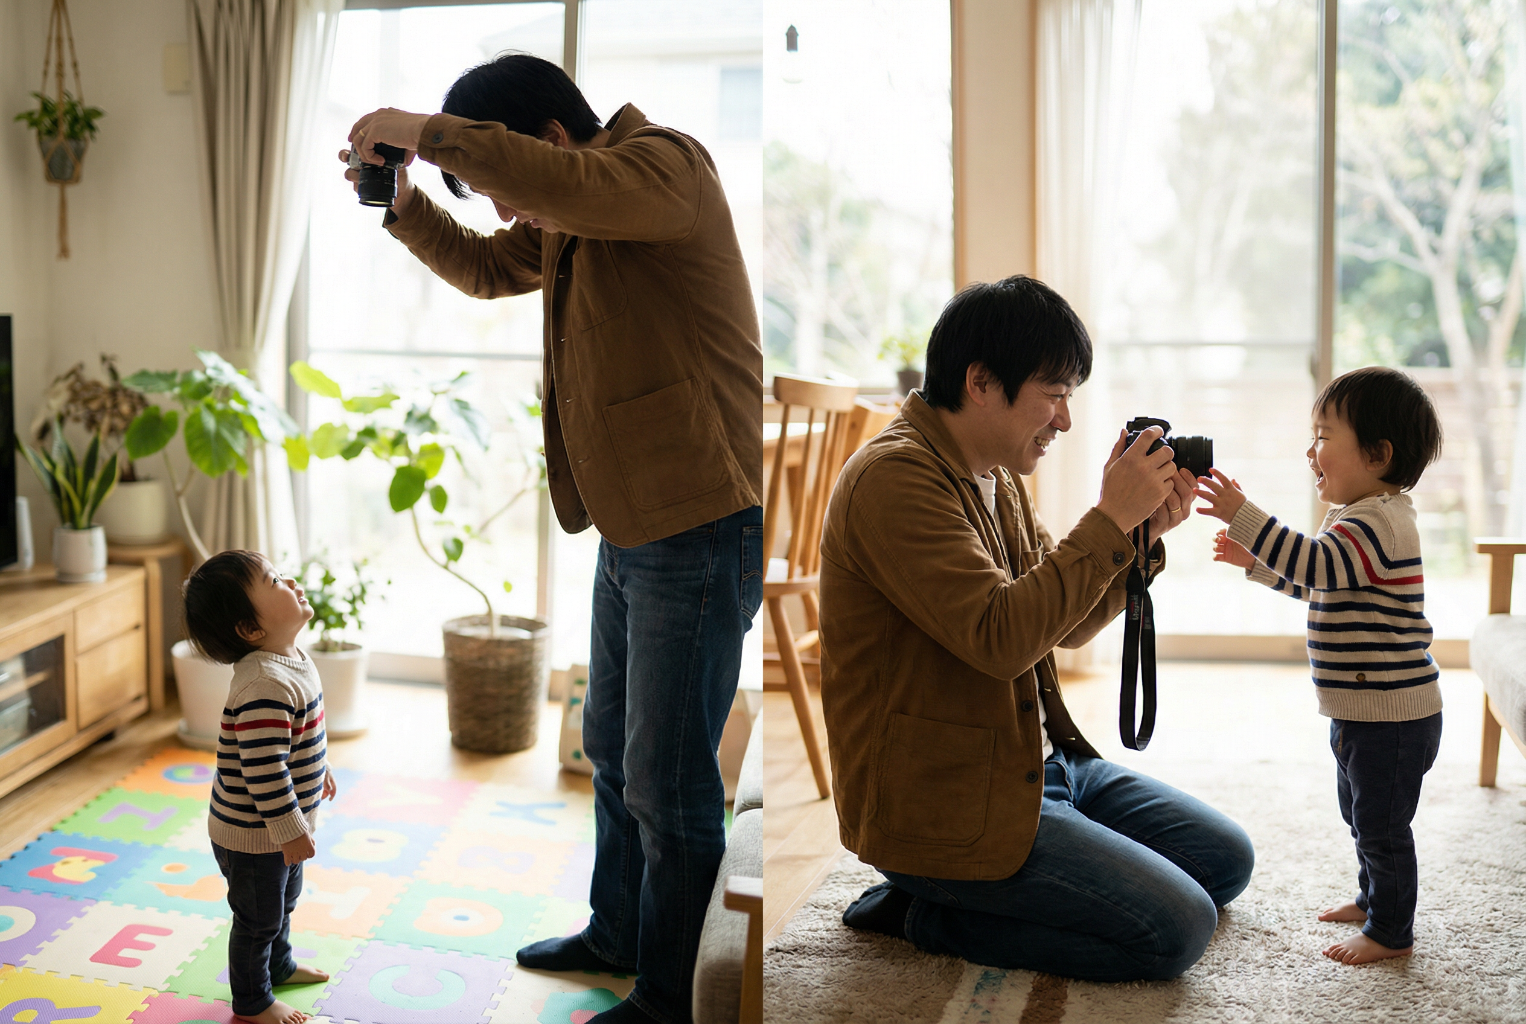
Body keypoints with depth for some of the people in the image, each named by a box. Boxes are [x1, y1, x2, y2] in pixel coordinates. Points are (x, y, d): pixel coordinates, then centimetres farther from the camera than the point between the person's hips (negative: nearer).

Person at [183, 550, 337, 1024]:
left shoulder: (289, 658, -2)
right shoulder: (266, 686, -35)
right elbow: (263, 771, -34)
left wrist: (318, 770, 27)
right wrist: (291, 832, -27)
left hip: (282, 825, 10)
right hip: (253, 835, -10)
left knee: (284, 900, 30)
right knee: (259, 918, 12)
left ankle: (279, 965, 53)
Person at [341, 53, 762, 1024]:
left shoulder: (666, 164, -15)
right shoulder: (568, 223, 13)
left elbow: (560, 182, -36)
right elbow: (484, 267, 26)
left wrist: (426, 132, -26)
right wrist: (402, 202, 9)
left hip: (698, 532, -10)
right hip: (629, 531, 10)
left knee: (667, 781, 0)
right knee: (613, 750, 23)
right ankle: (617, 934, 43)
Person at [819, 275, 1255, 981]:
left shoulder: (993, 478, 11)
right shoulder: (895, 478, -20)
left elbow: (1065, 626, 13)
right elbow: (1000, 637, -29)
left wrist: (1140, 534, -2)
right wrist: (1110, 519, -23)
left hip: (1038, 762, 10)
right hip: (946, 803, -10)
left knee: (1226, 858, 11)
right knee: (1177, 929, -15)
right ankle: (929, 914, -2)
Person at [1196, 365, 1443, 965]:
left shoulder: (1379, 522, -22)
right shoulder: (1360, 520, 12)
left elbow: (1316, 563, -36)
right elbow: (1313, 583, 24)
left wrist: (1242, 515, -39)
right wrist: (1255, 559, 16)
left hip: (1392, 715, -11)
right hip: (1362, 711, 11)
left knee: (1381, 824, 2)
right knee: (1361, 814, 25)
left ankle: (1392, 933, 14)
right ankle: (1374, 898, 42)